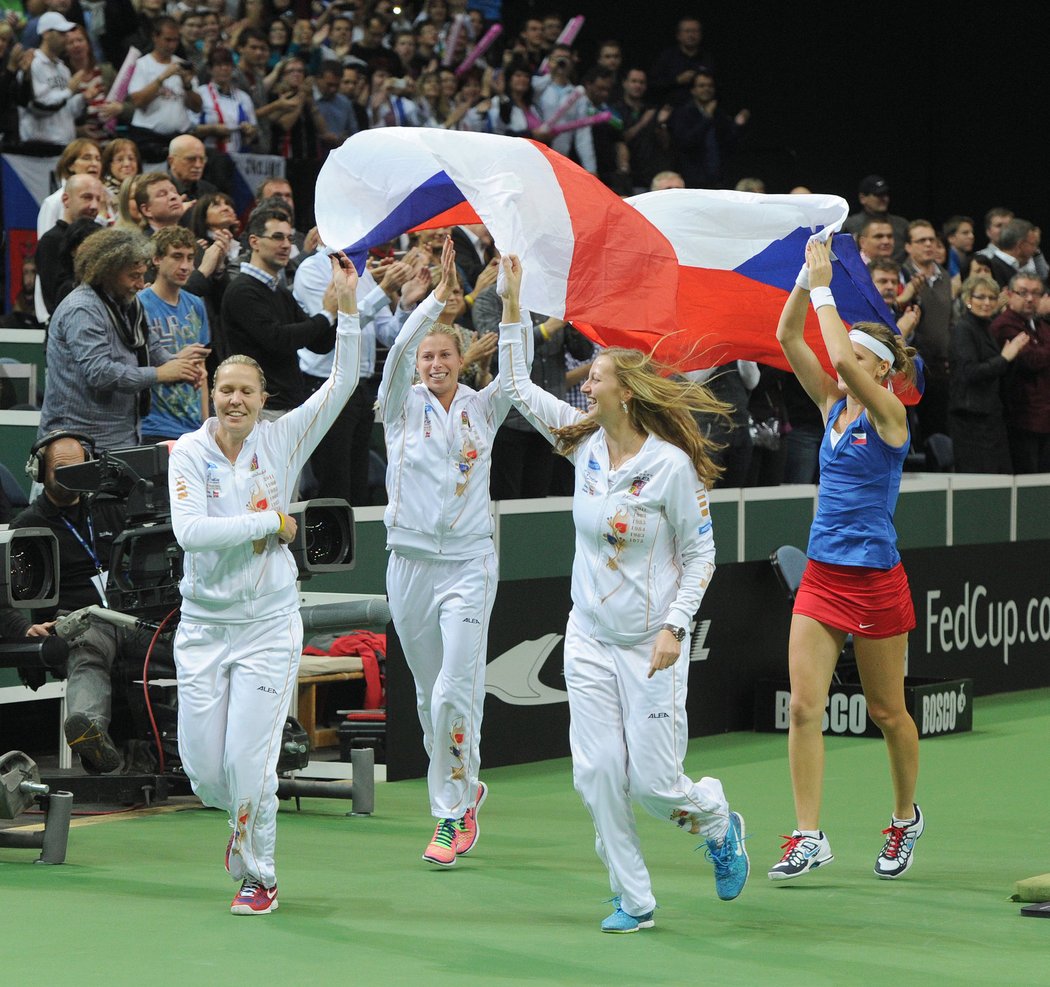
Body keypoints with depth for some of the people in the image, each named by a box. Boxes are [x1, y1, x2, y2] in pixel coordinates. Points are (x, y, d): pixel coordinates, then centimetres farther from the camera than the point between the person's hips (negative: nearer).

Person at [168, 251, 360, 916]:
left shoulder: (281, 442, -2)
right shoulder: (191, 452, -4)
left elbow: (343, 385, -8)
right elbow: (190, 530, -17)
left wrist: (348, 303, -16)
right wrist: (272, 522, -15)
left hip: (267, 625, -1)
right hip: (203, 624, 1)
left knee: (248, 762, -5)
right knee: (202, 764, 3)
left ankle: (258, 876, 14)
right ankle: (244, 818, 37)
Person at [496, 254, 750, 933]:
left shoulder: (671, 464, -12)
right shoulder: (584, 442, 2)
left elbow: (701, 555, -7)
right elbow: (518, 386, 10)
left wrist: (674, 627, -16)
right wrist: (512, 301, 4)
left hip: (651, 645, -5)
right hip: (590, 640, 5)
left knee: (652, 783, -4)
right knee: (598, 775, -2)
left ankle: (718, 821, 29)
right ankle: (633, 902, 10)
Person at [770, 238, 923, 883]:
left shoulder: (889, 414, -9)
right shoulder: (833, 404, 7)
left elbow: (844, 358, -26)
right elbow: (788, 337, 1)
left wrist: (824, 289, -18)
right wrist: (807, 279, -9)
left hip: (875, 577, -5)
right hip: (822, 573, 5)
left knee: (887, 710, 9)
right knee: (805, 707, -6)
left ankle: (907, 817, 30)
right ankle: (809, 837, -3)